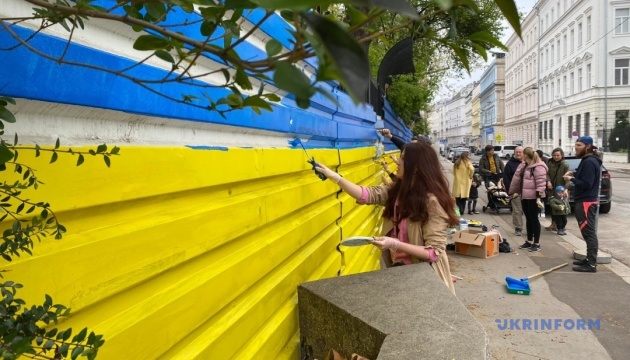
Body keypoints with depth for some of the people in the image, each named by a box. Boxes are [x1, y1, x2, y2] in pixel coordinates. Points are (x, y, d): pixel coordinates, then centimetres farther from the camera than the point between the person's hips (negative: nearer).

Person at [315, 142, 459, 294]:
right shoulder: (396, 190, -1)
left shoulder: (432, 202, -22)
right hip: (398, 266, 6)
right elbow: (366, 195, -7)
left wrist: (395, 244, -31)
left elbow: (435, 252, -23)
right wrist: (334, 176, -13)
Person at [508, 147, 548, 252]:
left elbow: (540, 183, -19)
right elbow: (518, 178, 21)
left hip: (533, 197, -9)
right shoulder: (525, 166, 14)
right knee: (528, 219, 14)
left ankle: (536, 243, 5)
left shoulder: (538, 167, -15)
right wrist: (513, 191, 23)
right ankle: (529, 241, 22)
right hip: (524, 197, 9)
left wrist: (538, 197, -23)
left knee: (534, 219, -2)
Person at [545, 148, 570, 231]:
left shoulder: (565, 165, -10)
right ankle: (553, 224, 20)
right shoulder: (549, 163, 3)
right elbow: (547, 173, 4)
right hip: (551, 189, 4)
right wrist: (548, 181, -15)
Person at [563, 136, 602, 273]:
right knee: (588, 232, 14)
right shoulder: (587, 161, 17)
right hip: (584, 201, 11)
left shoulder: (590, 162, -16)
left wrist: (572, 179, -11)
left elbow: (586, 184, -22)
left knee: (589, 232, -9)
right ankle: (589, 259, 22)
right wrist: (574, 176, 9)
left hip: (586, 202, -11)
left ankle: (591, 264, -7)